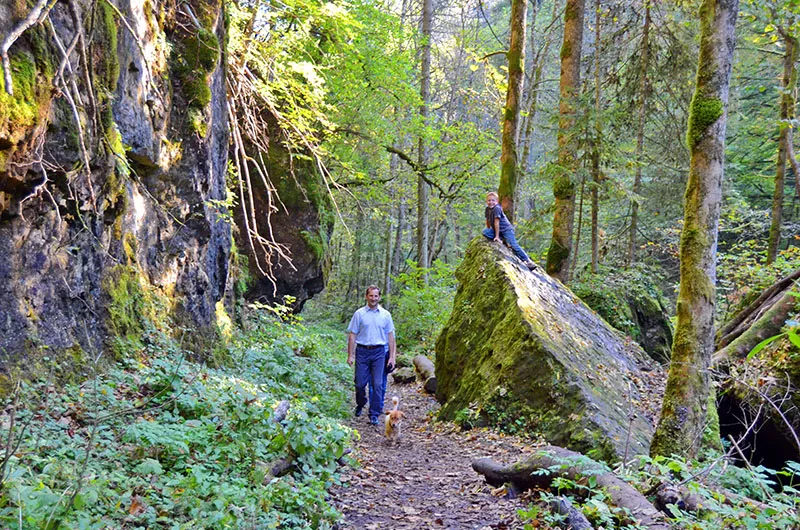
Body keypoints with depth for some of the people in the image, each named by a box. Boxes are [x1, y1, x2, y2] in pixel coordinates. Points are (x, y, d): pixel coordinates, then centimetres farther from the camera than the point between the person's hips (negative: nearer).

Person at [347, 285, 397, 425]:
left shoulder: (386, 315, 6)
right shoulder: (359, 314, 2)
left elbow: (390, 336, 9)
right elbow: (352, 335, 3)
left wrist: (392, 356, 5)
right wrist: (350, 355, -2)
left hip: (379, 352, 1)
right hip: (362, 351, 0)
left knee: (378, 384, -4)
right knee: (360, 383, 4)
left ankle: (374, 414, 5)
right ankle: (360, 405, 33)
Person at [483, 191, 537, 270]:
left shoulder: (497, 208, -21)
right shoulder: (488, 209, 3)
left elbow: (496, 222, -22)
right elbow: (488, 220, 15)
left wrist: (497, 236, -21)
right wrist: (489, 231, 22)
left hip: (506, 229, -8)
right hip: (497, 229, 8)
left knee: (514, 245, -17)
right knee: (485, 232, -14)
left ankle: (528, 261, -14)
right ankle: (502, 240, -7)